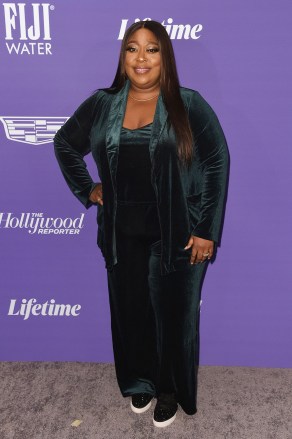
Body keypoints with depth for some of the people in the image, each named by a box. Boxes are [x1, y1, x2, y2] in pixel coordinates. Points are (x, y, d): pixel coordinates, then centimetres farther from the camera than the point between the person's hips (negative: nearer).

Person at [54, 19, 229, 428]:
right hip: (123, 237, 3)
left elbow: (217, 164, -8)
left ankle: (171, 389, 36)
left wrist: (207, 230, -11)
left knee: (173, 315, 11)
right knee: (130, 312, 16)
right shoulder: (101, 105, 2)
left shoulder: (189, 104, -7)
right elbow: (65, 143, 17)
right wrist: (86, 189, 7)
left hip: (176, 237, -3)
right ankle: (141, 382, 42)